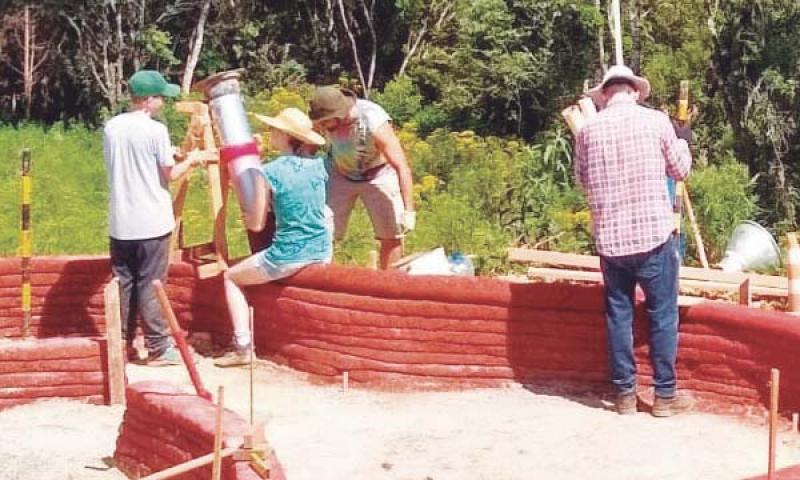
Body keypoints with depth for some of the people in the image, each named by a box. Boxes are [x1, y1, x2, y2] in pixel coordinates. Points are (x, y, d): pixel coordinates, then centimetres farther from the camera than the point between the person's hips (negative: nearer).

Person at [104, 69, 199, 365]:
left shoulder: (111, 128, 5)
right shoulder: (155, 130, -13)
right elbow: (170, 175, -8)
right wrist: (191, 160, 10)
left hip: (120, 223, 5)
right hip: (151, 223, -5)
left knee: (123, 285, 11)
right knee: (150, 286, 1)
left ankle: (123, 346, 18)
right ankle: (158, 349, 7)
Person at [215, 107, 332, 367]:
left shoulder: (269, 172, -12)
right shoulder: (318, 165, 1)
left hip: (288, 257, -6)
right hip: (322, 253, 6)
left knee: (231, 278, 18)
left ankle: (242, 347, 9)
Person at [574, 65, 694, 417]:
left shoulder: (589, 130, 1)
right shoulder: (656, 121, -4)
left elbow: (581, 179, 16)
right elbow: (679, 170, 8)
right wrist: (683, 145, 28)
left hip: (610, 239, 2)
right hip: (654, 235, -2)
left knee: (618, 315, 12)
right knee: (662, 315, 8)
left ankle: (625, 393, 18)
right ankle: (665, 394, 13)